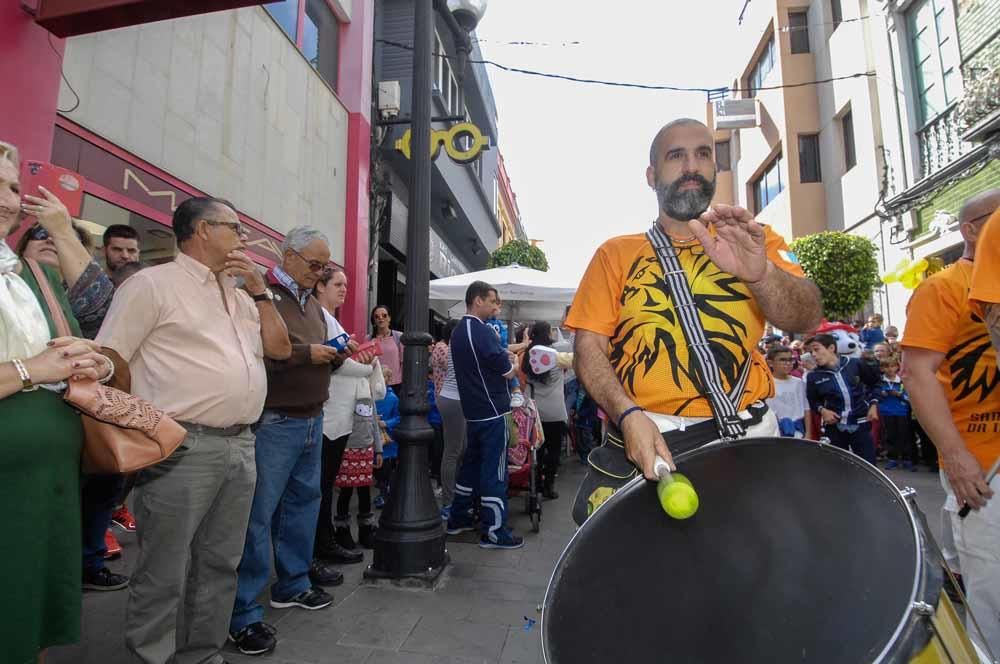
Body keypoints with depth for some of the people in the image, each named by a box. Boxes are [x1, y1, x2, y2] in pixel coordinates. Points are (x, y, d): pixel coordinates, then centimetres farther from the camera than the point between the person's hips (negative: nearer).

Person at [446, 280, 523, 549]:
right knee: (494, 470, -2)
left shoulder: (459, 331, 12)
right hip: (492, 411, -9)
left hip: (473, 410, 9)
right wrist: (513, 363, 5)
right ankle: (493, 532, 4)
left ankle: (458, 518, 27)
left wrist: (503, 356, 8)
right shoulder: (482, 331, -18)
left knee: (471, 463, 18)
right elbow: (507, 372, -15)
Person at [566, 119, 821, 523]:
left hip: (743, 441, 1)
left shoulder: (757, 243, 11)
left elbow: (805, 318, -5)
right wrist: (628, 414, -16)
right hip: (640, 440, -1)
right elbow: (589, 346, 0)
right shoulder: (616, 254, 8)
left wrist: (760, 272, -26)